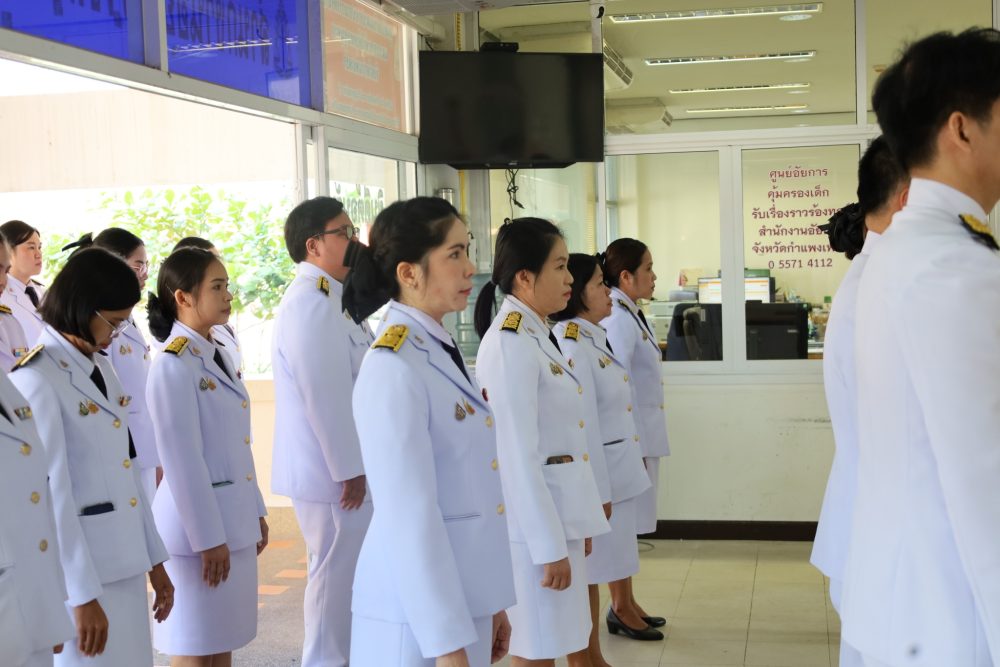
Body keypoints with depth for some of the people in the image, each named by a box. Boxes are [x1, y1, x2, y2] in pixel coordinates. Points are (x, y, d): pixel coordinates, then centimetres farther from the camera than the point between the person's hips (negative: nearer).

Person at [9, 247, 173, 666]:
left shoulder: (101, 367, 10)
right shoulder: (37, 380, -15)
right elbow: (51, 494, -17)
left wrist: (154, 560, 14)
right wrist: (82, 596, -17)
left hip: (124, 564, 7)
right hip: (79, 568, -7)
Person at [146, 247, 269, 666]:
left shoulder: (217, 356, 10)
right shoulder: (173, 365, -17)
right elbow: (182, 461, -19)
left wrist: (256, 511, 16)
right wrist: (208, 538, -18)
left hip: (235, 520, 8)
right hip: (198, 524, -8)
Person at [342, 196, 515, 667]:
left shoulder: (442, 352, 8)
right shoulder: (393, 368, -19)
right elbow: (410, 516, -21)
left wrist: (490, 605, 15)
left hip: (463, 601, 8)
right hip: (419, 613, -8)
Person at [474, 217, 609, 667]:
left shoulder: (537, 337, 11)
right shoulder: (510, 344, -19)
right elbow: (518, 456, -22)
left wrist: (575, 526, 18)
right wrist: (549, 546, -20)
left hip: (557, 512, 9)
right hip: (532, 520, -9)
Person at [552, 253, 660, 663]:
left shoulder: (594, 337, 12)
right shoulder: (570, 346, -19)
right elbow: (582, 425, -21)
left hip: (617, 470, 9)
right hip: (594, 474, -9)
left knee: (609, 560, 17)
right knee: (589, 569, 2)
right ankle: (589, 656, 13)